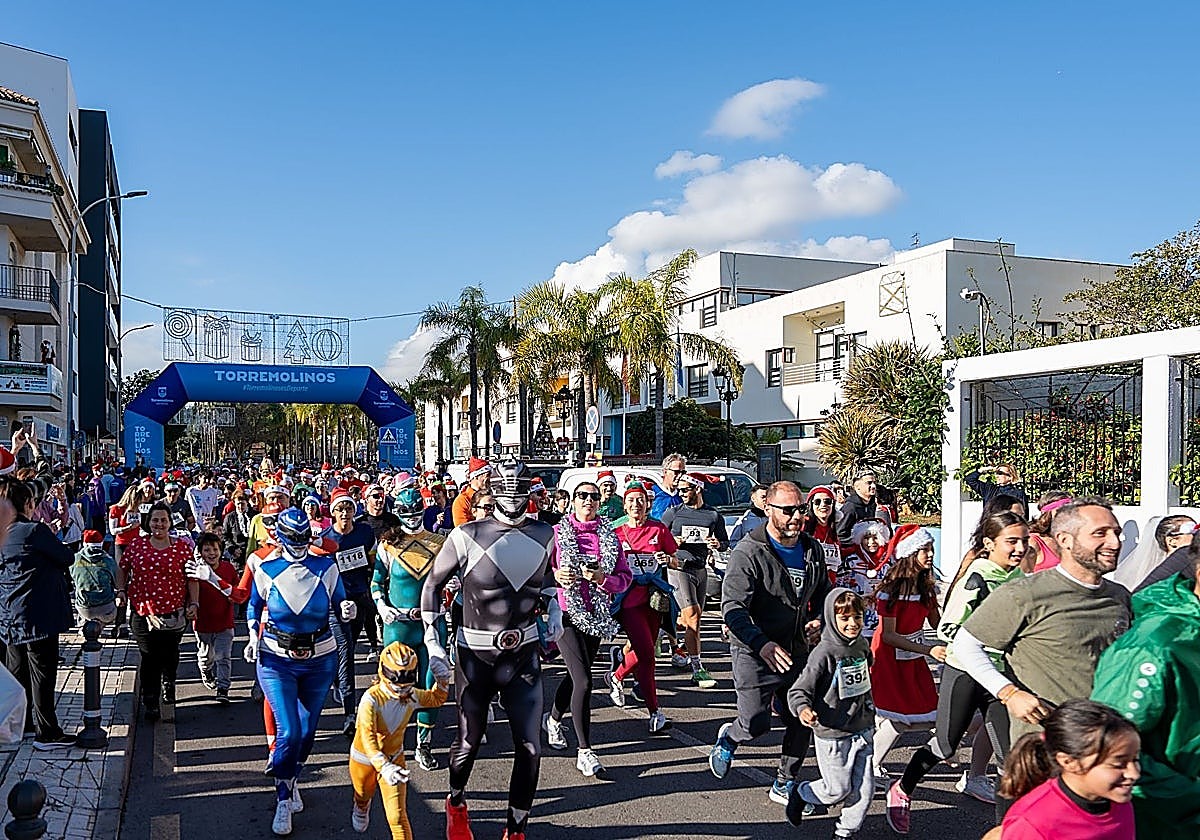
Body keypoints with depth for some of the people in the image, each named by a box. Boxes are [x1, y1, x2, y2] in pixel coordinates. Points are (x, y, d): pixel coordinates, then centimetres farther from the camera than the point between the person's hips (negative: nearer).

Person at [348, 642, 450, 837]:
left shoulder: (412, 696, -15)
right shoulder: (372, 698, -32)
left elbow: (436, 699, 7)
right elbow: (367, 736, -40)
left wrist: (442, 682, -14)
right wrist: (383, 766, -51)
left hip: (393, 757, 1)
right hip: (364, 757, -1)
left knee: (397, 815, -11)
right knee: (363, 795, 31)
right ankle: (361, 808, 66)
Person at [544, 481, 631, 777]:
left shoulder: (610, 536, 4)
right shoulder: (557, 533, -3)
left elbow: (625, 577, 2)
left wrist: (602, 578, -16)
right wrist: (555, 575, -19)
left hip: (596, 616, 5)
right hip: (566, 612, -4)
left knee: (576, 675, 20)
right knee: (584, 681, -13)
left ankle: (553, 718, 48)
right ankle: (584, 752, -3)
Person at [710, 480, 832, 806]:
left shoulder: (812, 550, 5)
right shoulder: (748, 553, -16)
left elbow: (823, 592, 22)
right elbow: (733, 607, -23)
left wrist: (819, 618, 0)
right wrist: (762, 644, -36)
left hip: (796, 651, 6)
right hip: (753, 653, -6)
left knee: (802, 722, 8)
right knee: (756, 722, -9)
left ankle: (784, 784, 30)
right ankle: (729, 737, 27)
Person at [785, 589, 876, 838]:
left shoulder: (862, 645, 1)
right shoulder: (824, 653, -20)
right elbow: (799, 690, -19)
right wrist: (803, 709, -38)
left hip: (862, 730, 6)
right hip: (831, 734, -6)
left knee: (865, 787, 7)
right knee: (838, 789, 4)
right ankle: (800, 793, 32)